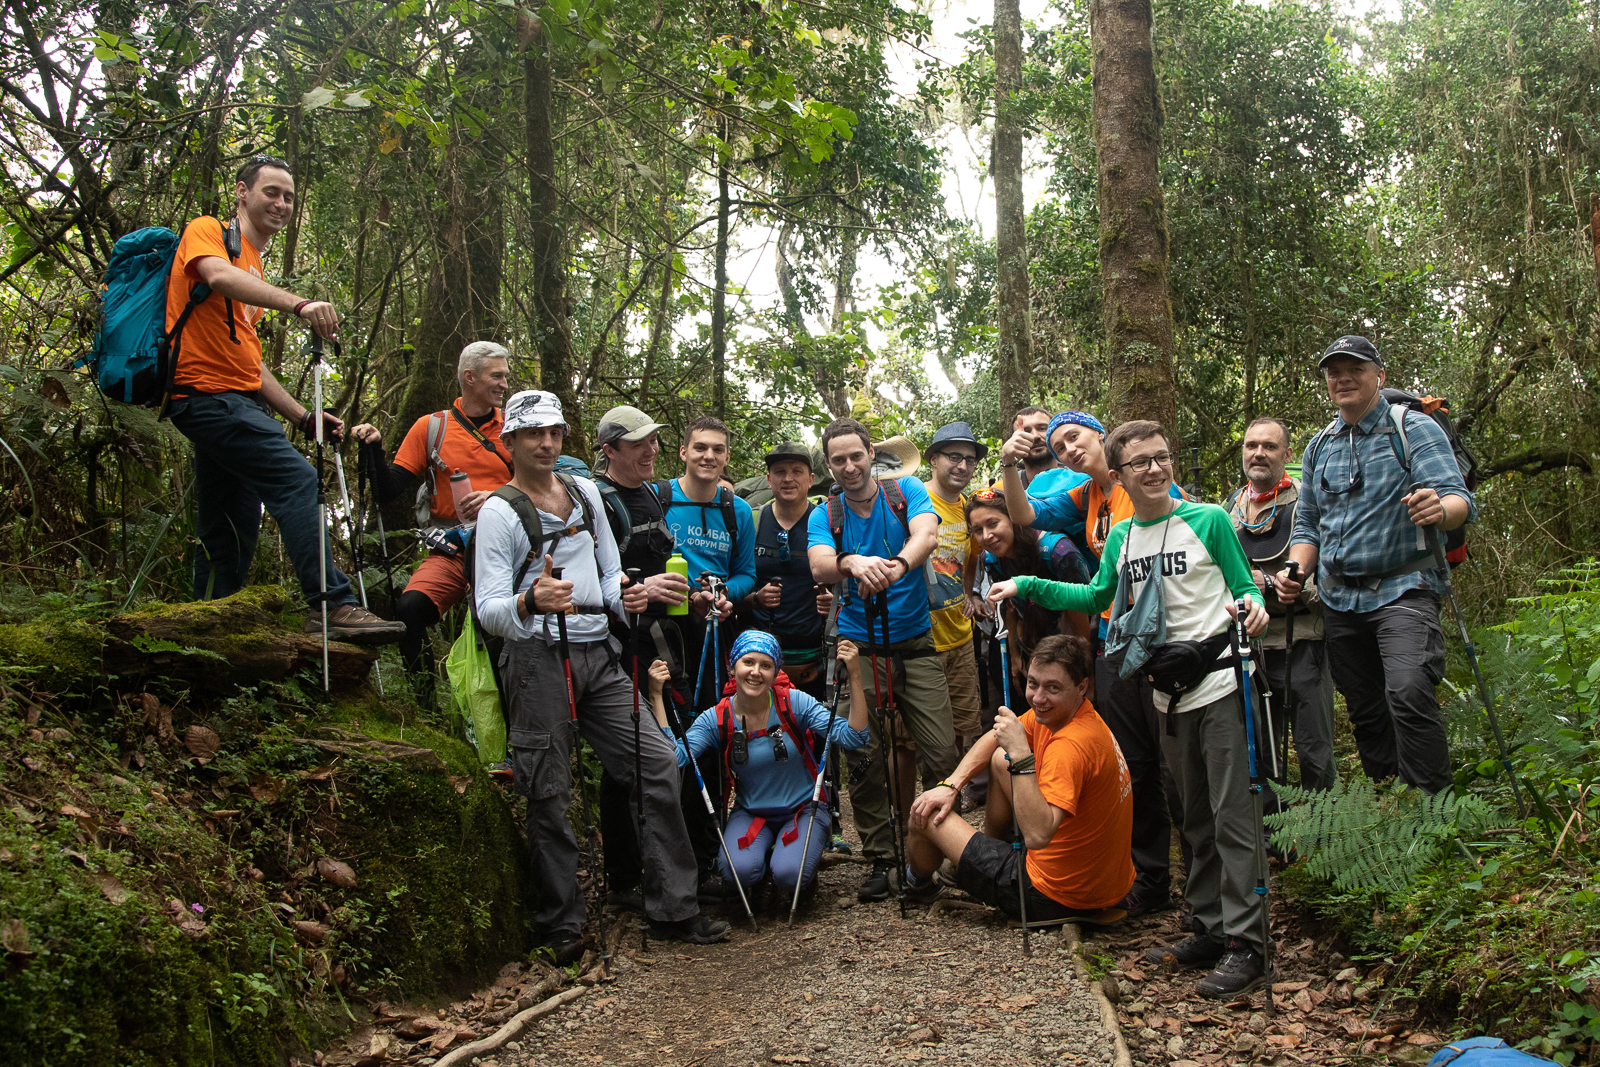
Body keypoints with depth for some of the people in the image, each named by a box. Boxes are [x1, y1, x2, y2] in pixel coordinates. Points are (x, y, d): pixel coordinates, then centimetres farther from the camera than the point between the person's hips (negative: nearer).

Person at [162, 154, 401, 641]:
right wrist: (298, 304, -38)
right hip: (207, 394, -10)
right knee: (297, 478, -23)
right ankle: (334, 605, -28)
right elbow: (220, 277, -23)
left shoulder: (255, 272, 27)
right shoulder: (207, 231, 2)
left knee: (233, 534, 9)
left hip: (240, 400, 10)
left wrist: (303, 416, 15)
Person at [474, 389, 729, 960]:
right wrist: (530, 602, -32)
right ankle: (562, 925, 11)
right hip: (538, 659, -5)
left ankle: (673, 910, 5)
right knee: (550, 794, -2)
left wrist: (626, 596, -1)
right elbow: (489, 609, -11)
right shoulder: (499, 512, -3)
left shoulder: (586, 493, 15)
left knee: (658, 763, -2)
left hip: (599, 654, 6)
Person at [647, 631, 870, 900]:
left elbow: (852, 737, -21)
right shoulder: (716, 719, -10)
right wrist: (657, 696, -27)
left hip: (804, 809, -1)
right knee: (739, 870, -28)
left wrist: (855, 677, -31)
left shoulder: (795, 703, -13)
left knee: (789, 874, -28)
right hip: (750, 814, 1)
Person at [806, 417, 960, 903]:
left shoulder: (906, 492, 2)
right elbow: (819, 566, -16)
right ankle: (881, 859, 13)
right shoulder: (824, 516, 4)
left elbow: (927, 535, -18)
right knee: (863, 760, -2)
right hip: (859, 649, 1)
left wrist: (899, 564, -40)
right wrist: (852, 562, -39)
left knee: (943, 755, -7)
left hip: (915, 645, -1)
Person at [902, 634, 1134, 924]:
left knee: (925, 817, 4)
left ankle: (918, 880, 40)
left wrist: (1021, 754, -41)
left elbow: (1037, 834, -41)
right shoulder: (1052, 710, -3)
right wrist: (950, 785, 1)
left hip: (1057, 898, -9)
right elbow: (994, 738, 13)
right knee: (1000, 759, 23)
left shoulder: (1072, 746, -32)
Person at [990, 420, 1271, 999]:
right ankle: (1209, 929, 23)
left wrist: (1252, 603, -23)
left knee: (1232, 815, -6)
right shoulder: (1119, 537, 10)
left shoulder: (1209, 520, -4)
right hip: (1170, 695, 6)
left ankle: (1244, 944, -2)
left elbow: (1243, 586, 1)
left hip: (1218, 684, -6)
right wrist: (1027, 586, 14)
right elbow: (1096, 597, 21)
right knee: (1195, 819, 13)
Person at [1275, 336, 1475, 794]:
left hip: (1403, 589, -5)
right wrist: (1296, 571, 1)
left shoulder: (1414, 429, -2)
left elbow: (1459, 499, -13)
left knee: (1408, 694, -24)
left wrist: (1440, 509, -37)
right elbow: (1308, 525, 21)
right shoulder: (1318, 448, 15)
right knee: (1364, 711, 8)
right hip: (1339, 598, 6)